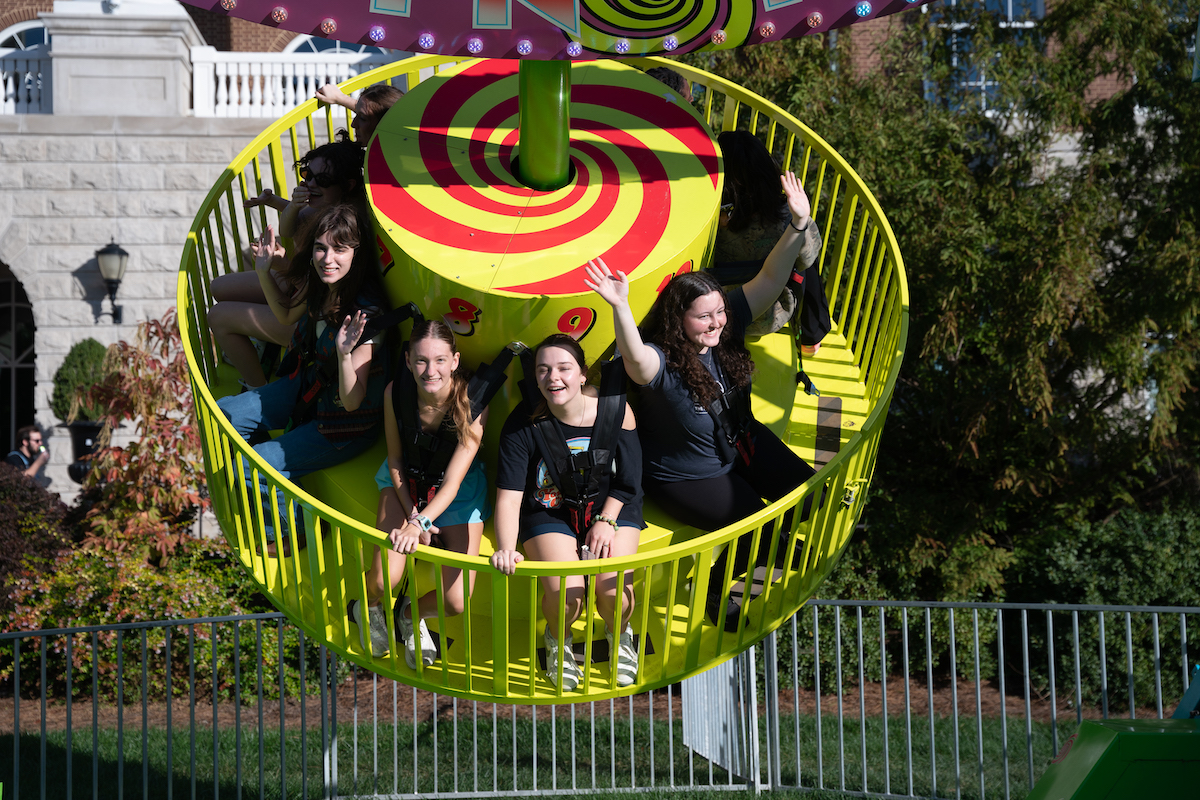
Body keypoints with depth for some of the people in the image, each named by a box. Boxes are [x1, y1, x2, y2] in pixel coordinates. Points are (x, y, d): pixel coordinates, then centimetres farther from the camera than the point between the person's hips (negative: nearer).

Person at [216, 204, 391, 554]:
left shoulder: (367, 314, -32)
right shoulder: (320, 290, -11)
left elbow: (352, 401, -30)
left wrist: (345, 354, -48)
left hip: (346, 425, -8)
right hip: (309, 387, 8)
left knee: (251, 468, -14)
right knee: (224, 413, 6)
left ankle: (295, 530, 13)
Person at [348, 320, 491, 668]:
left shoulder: (473, 404, -29)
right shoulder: (396, 392, -23)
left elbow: (453, 481, -30)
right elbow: (395, 460, -6)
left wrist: (420, 523, -44)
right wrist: (412, 514, -15)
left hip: (459, 491, -1)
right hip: (405, 481, 1)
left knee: (455, 602, -14)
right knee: (383, 581, -20)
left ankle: (411, 614, 22)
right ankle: (369, 609, 19)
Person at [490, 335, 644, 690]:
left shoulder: (615, 409, -12)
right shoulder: (524, 424, -16)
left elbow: (629, 480, 1)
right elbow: (509, 497, -18)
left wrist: (606, 521, -11)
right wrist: (505, 549, -34)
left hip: (612, 507, 1)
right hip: (549, 512, -1)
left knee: (613, 589, -23)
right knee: (565, 592, -26)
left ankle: (620, 635, 16)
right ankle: (558, 641, 13)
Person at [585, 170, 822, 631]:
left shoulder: (727, 328, -15)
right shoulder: (661, 363, -33)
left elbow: (770, 278, -16)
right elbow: (635, 360, -58)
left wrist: (798, 225, -29)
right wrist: (620, 307, -74)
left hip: (741, 443, 7)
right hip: (686, 476, -7)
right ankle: (714, 593, 11)